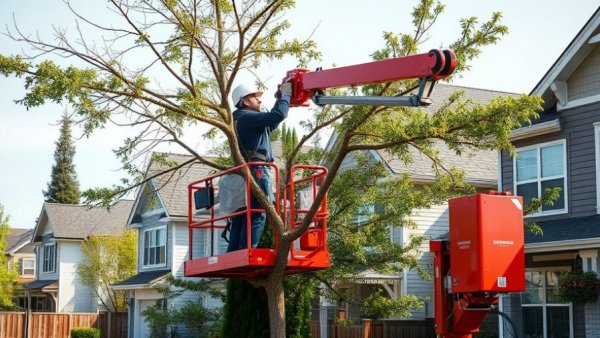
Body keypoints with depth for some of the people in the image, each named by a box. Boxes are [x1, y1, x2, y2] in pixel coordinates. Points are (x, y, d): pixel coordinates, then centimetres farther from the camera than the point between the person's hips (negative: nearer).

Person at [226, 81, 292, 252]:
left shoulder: (245, 120, 27)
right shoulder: (247, 117, -4)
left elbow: (272, 122, 37)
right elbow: (278, 115, -15)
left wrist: (280, 98, 28)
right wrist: (286, 94, 0)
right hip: (256, 172, -10)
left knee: (240, 223, 3)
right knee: (256, 216, -15)